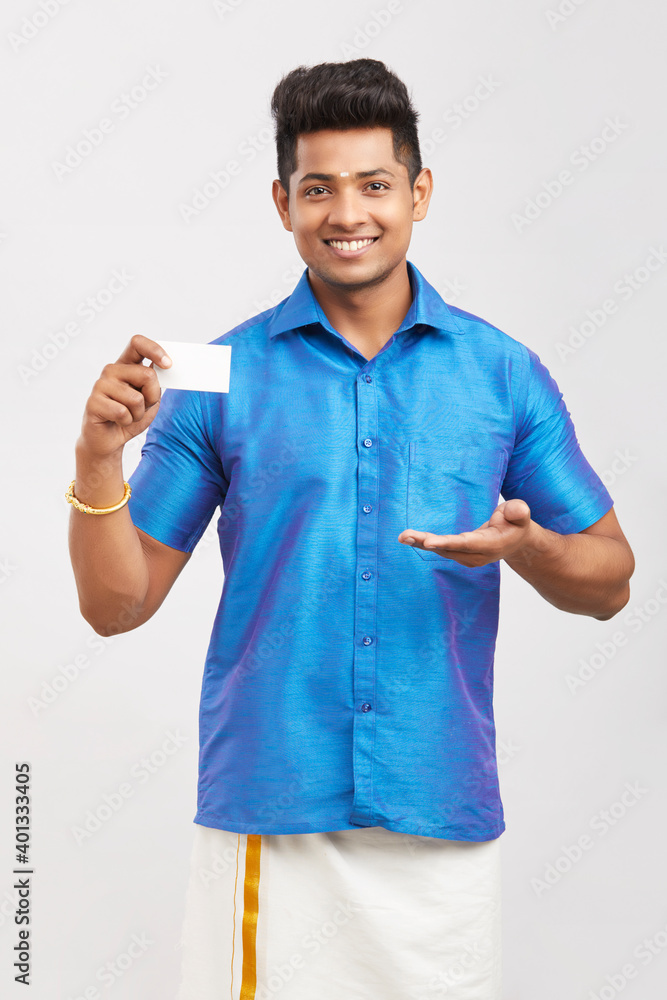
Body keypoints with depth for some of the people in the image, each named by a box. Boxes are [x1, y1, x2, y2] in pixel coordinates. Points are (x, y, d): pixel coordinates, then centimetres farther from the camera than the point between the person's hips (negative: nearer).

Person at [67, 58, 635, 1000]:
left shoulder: (504, 372, 3)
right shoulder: (222, 376, 0)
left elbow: (608, 582, 7)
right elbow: (118, 604, 1)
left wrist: (524, 544, -14)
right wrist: (99, 455, -16)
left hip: (444, 813, 1)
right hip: (267, 810, -1)